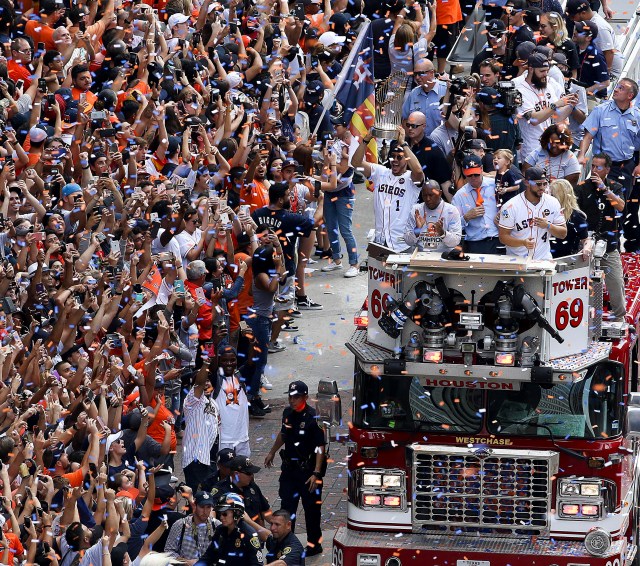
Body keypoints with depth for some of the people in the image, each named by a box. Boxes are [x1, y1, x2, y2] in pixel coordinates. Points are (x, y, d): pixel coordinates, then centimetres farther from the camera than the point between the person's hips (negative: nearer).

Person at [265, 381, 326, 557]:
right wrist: (272, 453, 32)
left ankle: (314, 544, 13)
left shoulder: (313, 417, -18)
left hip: (308, 468, -7)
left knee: (311, 508, 2)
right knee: (287, 505, 10)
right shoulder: (288, 413, 4)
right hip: (289, 467, 7)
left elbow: (320, 447, -19)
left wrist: (316, 473, -24)